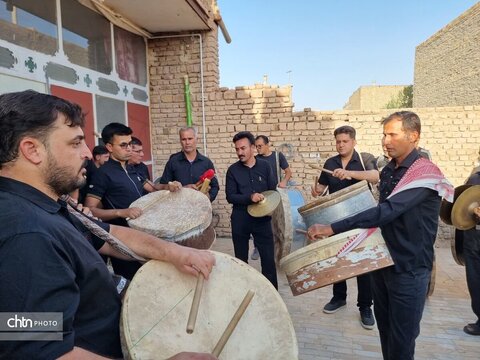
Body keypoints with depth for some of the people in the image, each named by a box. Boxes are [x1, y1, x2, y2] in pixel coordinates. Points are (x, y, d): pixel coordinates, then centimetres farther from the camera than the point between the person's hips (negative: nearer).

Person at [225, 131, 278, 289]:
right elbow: (230, 197, -8)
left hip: (262, 219, 0)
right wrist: (249, 198, -22)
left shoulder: (265, 166, 2)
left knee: (268, 258, 2)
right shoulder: (233, 170, -2)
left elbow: (273, 191, 5)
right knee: (241, 259, 13)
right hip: (240, 220, 0)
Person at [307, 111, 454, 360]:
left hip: (409, 269, -7)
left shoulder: (425, 173, -19)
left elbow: (387, 211, -32)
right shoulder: (387, 171, 6)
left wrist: (332, 228, -36)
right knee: (384, 330, 20)